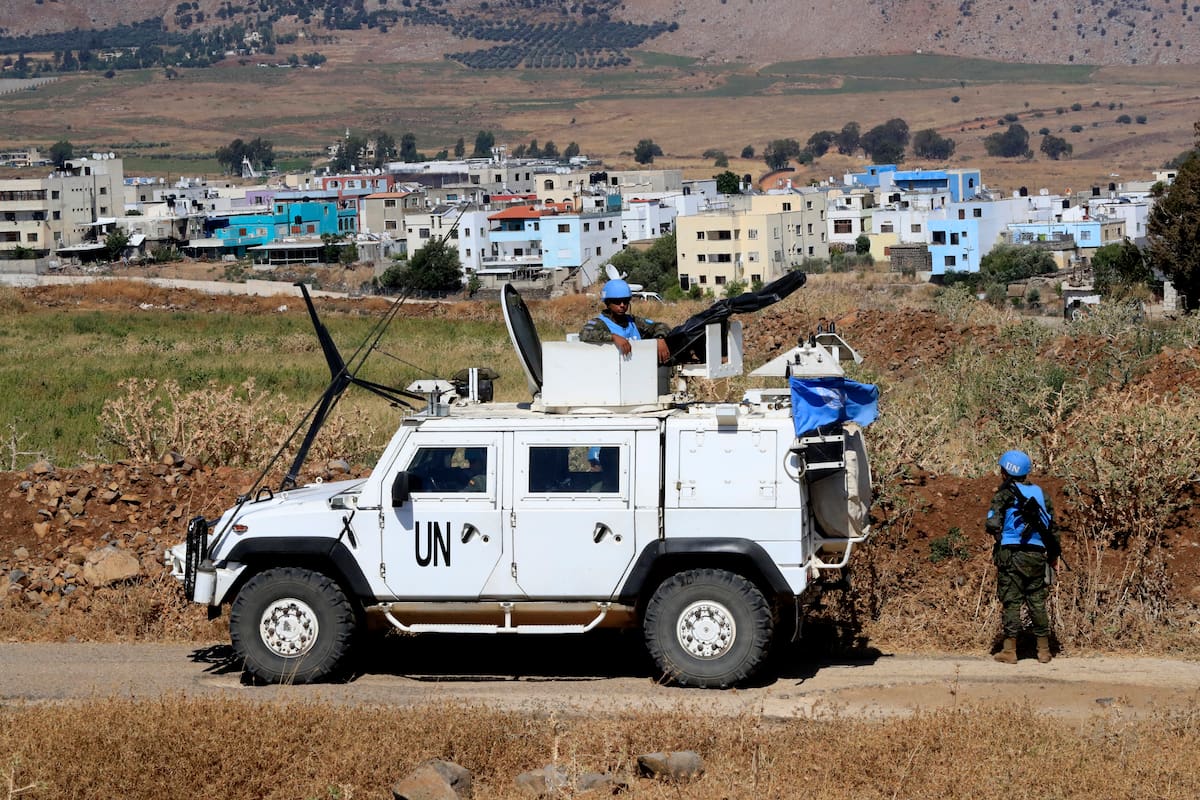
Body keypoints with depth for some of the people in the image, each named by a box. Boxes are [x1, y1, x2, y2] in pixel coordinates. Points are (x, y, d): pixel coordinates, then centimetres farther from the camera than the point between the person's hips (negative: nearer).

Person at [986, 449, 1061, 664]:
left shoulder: (1004, 495, -4)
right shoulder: (1040, 493, 12)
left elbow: (993, 525, -13)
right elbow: (1052, 526, 12)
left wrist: (999, 538, 8)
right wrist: (1053, 554, 19)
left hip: (1011, 554, -4)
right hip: (1037, 555, 4)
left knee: (1011, 601, -1)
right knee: (1037, 601, 10)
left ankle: (1009, 650, -3)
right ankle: (1044, 650, 11)